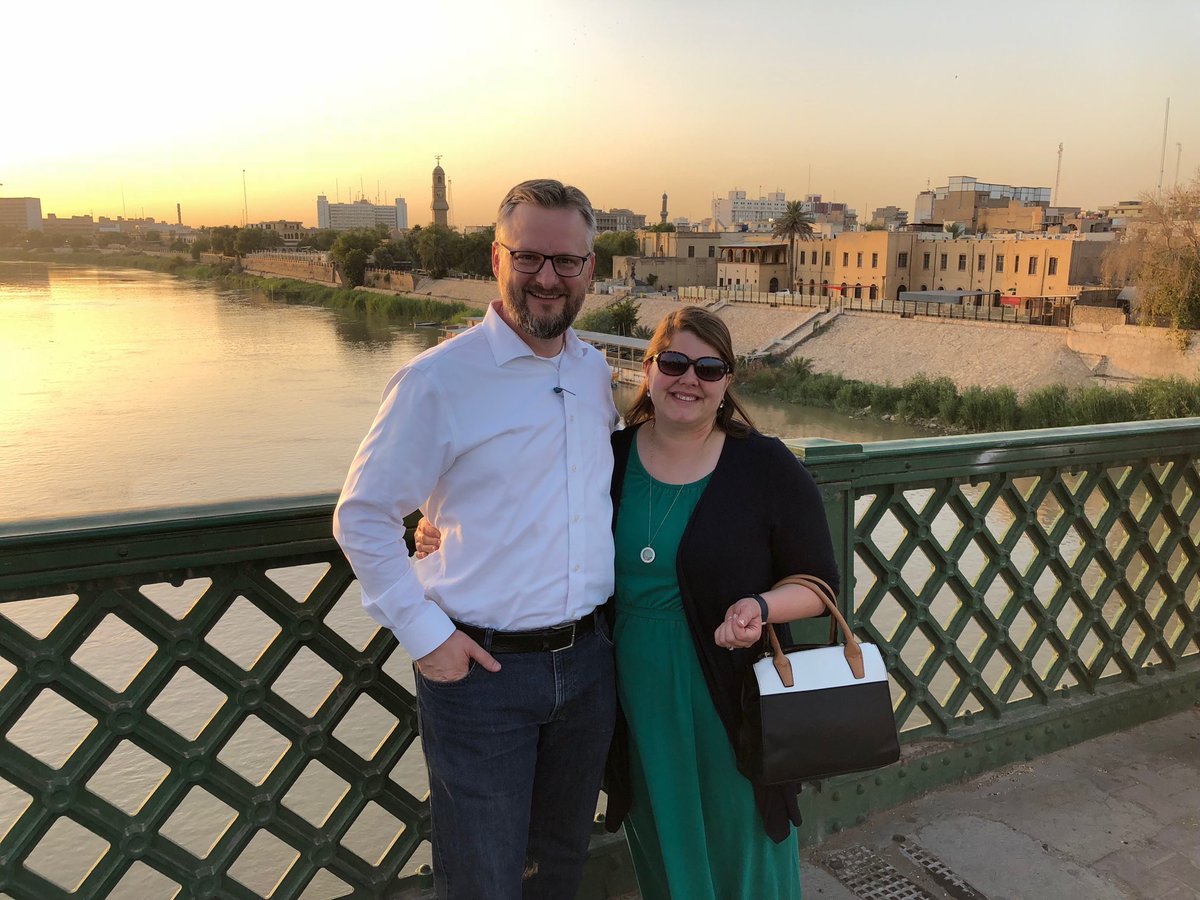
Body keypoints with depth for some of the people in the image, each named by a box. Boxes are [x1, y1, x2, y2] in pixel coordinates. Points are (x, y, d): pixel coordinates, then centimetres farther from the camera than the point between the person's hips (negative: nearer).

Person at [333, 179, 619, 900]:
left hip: (588, 661, 5)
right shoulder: (439, 379, -13)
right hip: (481, 671, -5)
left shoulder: (595, 371, 4)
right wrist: (425, 634, -13)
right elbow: (362, 517, -9)